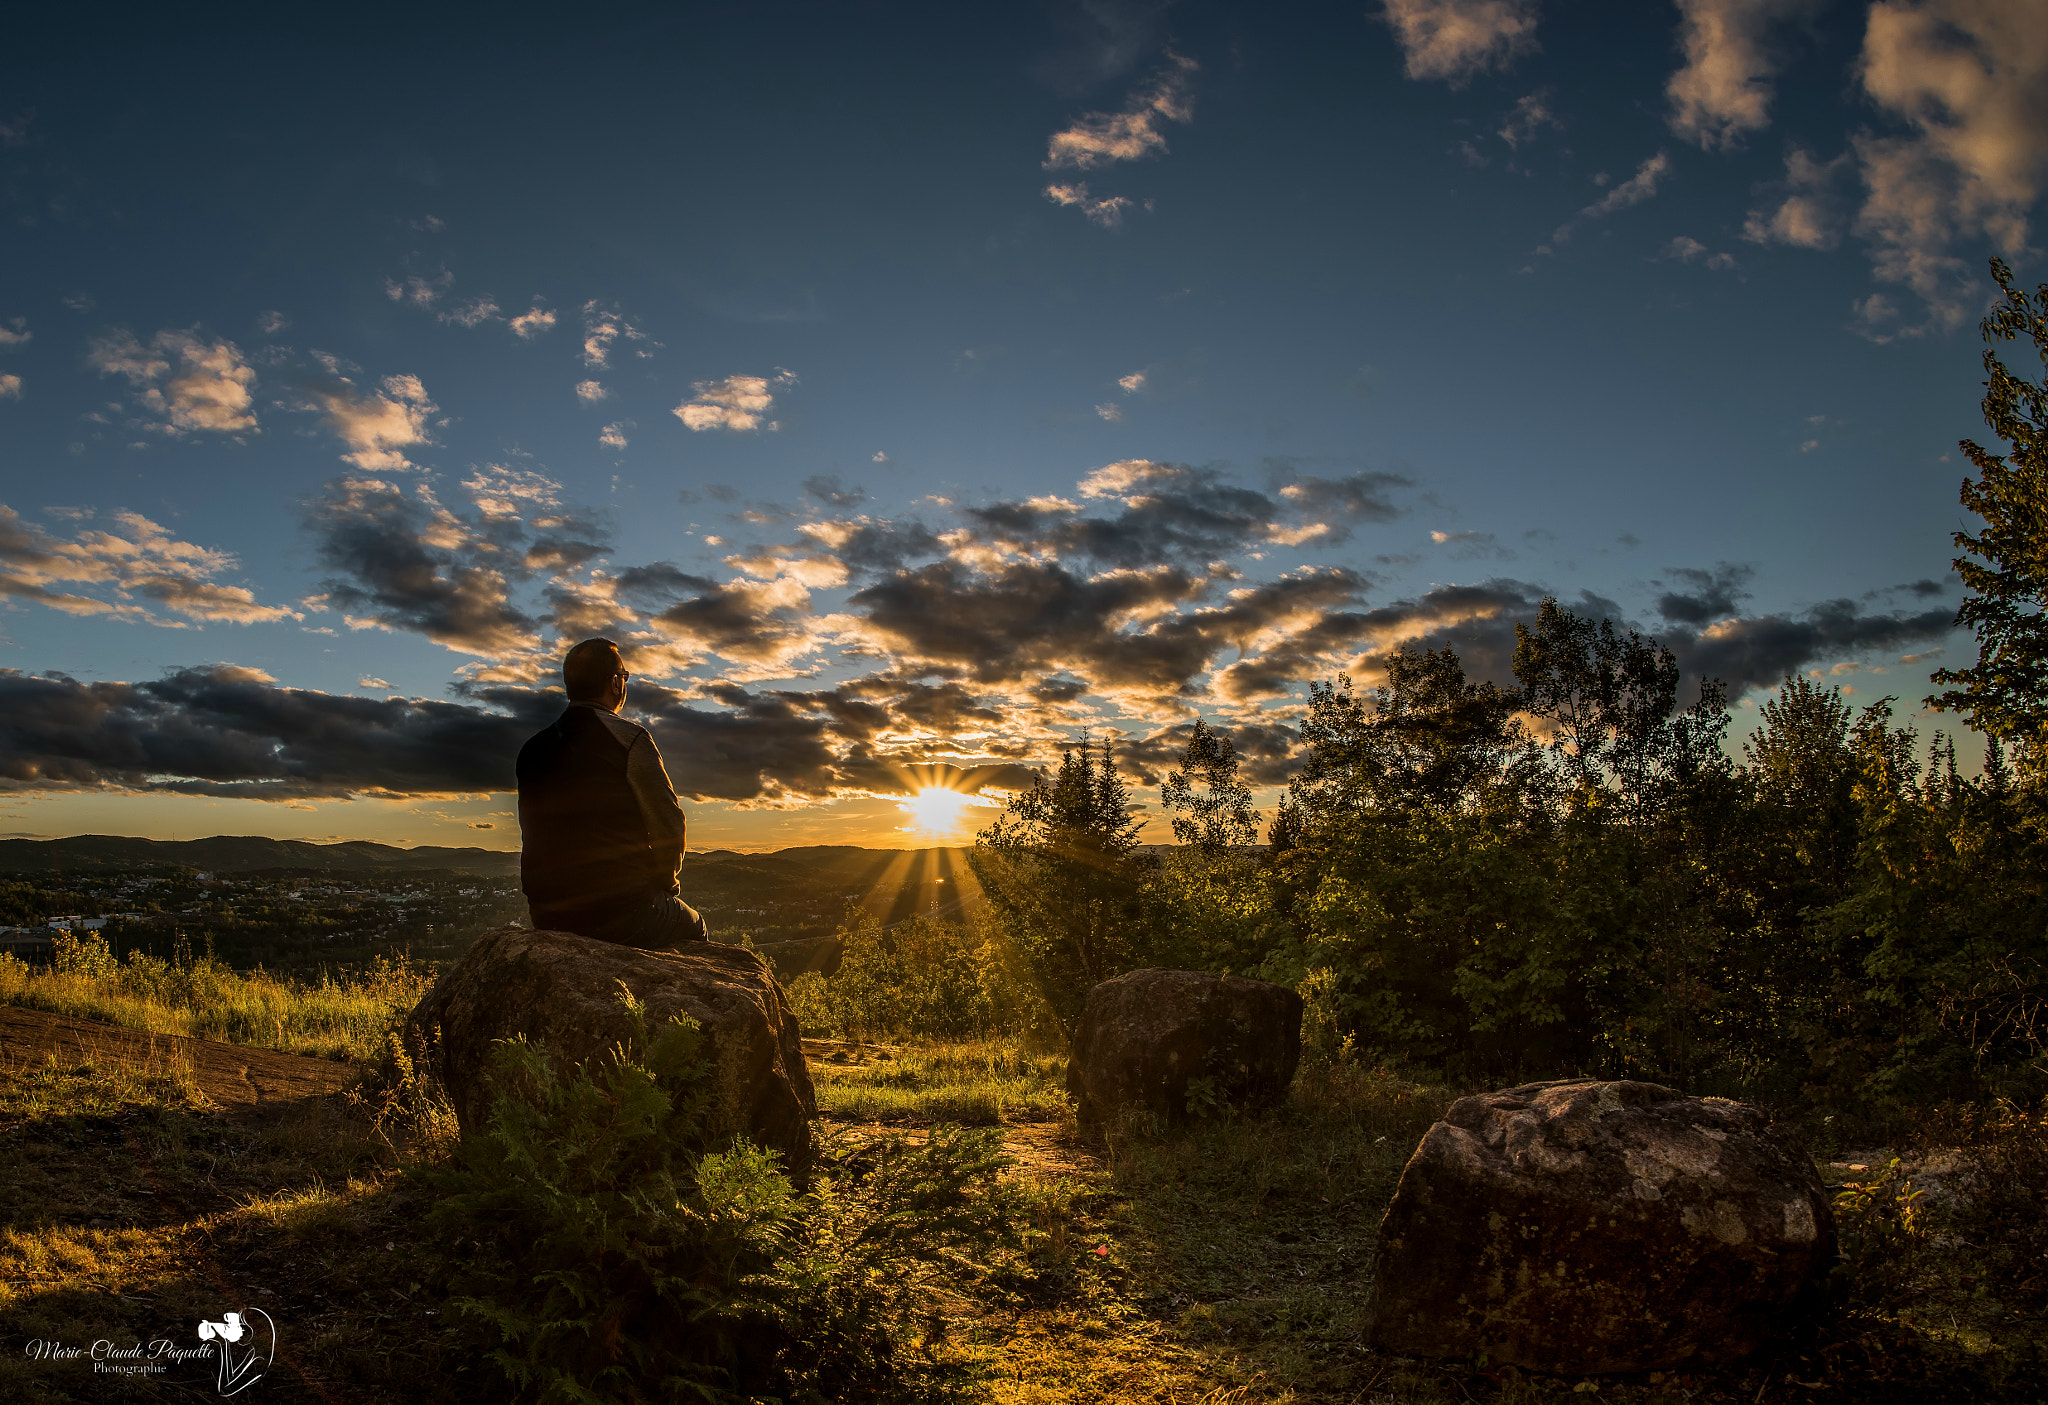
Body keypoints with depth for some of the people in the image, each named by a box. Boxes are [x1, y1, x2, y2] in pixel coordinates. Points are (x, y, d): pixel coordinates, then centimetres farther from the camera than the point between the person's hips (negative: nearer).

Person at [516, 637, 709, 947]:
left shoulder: (532, 748, 7)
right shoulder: (630, 740, -12)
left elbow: (535, 834, 13)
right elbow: (668, 823, -13)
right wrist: (664, 884, 6)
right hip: (620, 910, -6)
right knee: (694, 926, 22)